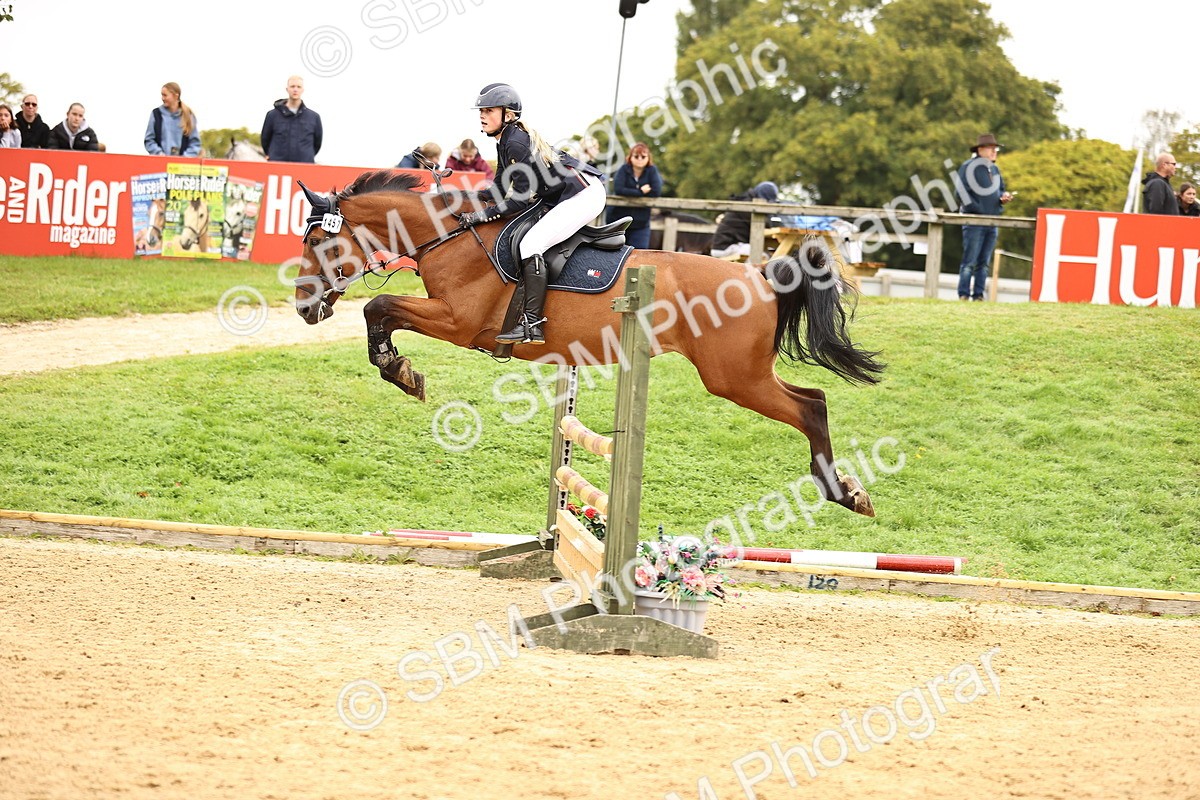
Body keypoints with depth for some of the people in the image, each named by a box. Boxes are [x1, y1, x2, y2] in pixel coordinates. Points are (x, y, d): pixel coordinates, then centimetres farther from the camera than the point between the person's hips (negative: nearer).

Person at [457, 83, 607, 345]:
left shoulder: (517, 142, -19)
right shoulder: (505, 141, 12)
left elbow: (522, 199, -20)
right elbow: (500, 191, 17)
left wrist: (482, 215, -18)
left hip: (585, 194, -11)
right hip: (565, 198, 11)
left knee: (531, 244, -21)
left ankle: (532, 324, -26)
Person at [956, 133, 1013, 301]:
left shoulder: (994, 169, 18)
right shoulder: (968, 167, -6)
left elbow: (1000, 190, 27)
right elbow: (962, 192, -13)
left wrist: (1003, 197, 3)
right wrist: (978, 210, -17)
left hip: (992, 222, 7)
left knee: (984, 263, 8)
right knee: (970, 261, -8)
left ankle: (978, 295, 11)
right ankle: (964, 294, -6)